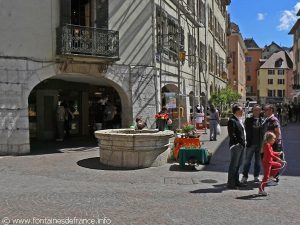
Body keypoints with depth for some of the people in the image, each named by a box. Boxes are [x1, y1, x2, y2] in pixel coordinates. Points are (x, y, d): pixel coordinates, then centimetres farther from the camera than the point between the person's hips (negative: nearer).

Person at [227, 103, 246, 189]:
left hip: (241, 145, 10)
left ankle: (236, 181, 28)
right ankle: (230, 183, 5)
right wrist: (237, 143, -21)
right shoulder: (232, 121, -16)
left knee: (238, 164, 17)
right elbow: (231, 134, -21)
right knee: (234, 165, -3)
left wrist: (243, 142, 15)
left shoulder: (240, 120, 16)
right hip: (236, 146, -10)